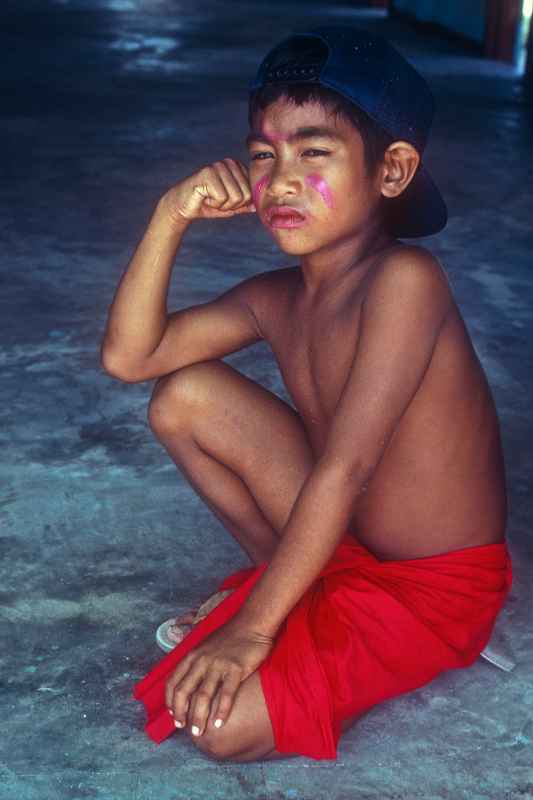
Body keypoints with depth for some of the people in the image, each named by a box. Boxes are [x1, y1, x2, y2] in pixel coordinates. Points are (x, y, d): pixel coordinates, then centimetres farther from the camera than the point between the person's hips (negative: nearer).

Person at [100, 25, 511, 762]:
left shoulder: (404, 278, -26)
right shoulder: (276, 298, -3)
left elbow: (344, 468, -29)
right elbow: (128, 356, -3)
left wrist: (255, 627, -26)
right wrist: (171, 216, -12)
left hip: (437, 585, -7)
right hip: (344, 540, 7)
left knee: (220, 722, -24)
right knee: (184, 398, -3)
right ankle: (286, 579, 11)